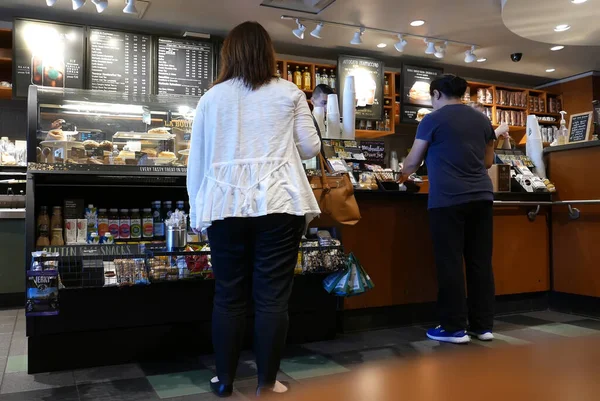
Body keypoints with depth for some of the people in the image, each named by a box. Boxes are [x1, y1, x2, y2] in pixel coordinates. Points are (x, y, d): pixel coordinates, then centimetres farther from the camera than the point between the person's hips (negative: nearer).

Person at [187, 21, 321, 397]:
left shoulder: (212, 97, 11)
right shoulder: (290, 93, 7)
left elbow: (197, 159, 11)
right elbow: (310, 148, 11)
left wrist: (198, 210, 18)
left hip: (227, 204, 2)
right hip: (279, 202, -1)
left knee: (228, 295, 10)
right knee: (272, 296, 4)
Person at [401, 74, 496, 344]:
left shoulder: (433, 119, -1)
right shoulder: (482, 120, 14)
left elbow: (412, 162, 5)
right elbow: (488, 162, 21)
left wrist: (404, 174, 25)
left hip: (448, 199, -5)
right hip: (481, 196, 6)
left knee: (450, 263, 0)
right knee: (481, 261, 8)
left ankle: (454, 328, 6)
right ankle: (483, 325, 16)